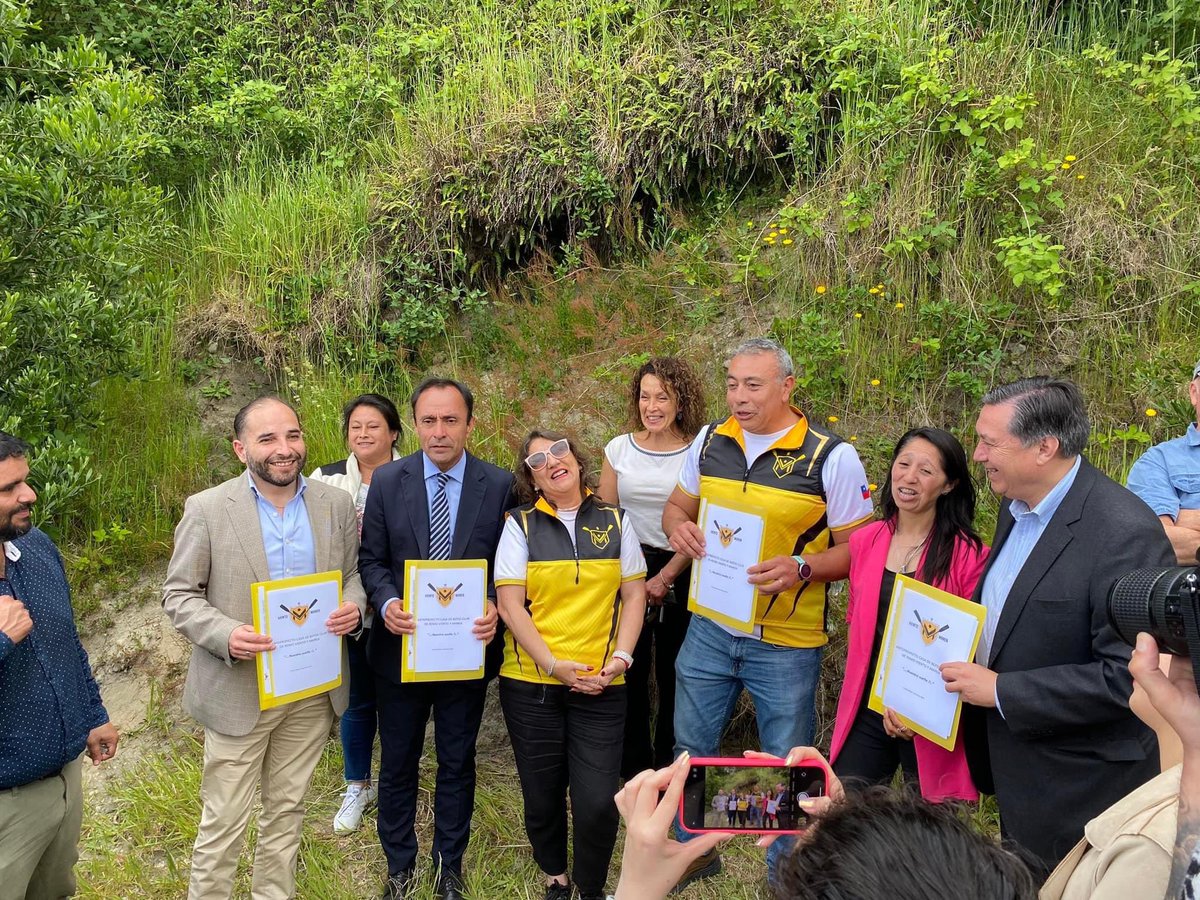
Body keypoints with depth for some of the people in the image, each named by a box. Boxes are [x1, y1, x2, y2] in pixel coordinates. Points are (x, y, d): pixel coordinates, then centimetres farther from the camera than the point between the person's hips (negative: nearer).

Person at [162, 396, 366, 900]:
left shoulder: (336, 504, 0)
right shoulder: (207, 509, -9)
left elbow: (353, 575, 10)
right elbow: (178, 595, -5)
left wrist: (353, 606, -13)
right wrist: (226, 635, -23)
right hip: (239, 689, -3)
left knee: (287, 810, 19)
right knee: (223, 821, 7)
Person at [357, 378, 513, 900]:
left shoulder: (499, 485, -7)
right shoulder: (388, 481, -5)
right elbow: (371, 559, -1)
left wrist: (496, 608, -20)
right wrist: (386, 602, -19)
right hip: (399, 647, 1)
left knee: (457, 762, 16)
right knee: (397, 763, 17)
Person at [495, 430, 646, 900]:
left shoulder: (615, 521, 5)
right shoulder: (520, 525, 0)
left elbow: (634, 596, 5)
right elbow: (510, 604, -5)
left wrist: (621, 658, -8)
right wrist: (553, 664, -14)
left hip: (601, 685, 0)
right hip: (530, 684, 0)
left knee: (598, 800, -5)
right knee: (542, 794, 11)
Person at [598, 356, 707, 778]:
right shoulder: (619, 448, 2)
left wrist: (665, 578, -11)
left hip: (679, 574, -2)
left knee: (674, 672, 8)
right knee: (628, 670, 7)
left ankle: (670, 763, 27)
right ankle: (632, 765, 25)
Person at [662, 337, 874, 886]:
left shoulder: (831, 457, -14)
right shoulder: (710, 441, 0)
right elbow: (677, 507, 13)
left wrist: (801, 568, -28)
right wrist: (679, 526, -10)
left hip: (786, 640, -4)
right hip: (709, 625, 5)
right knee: (691, 746, 18)